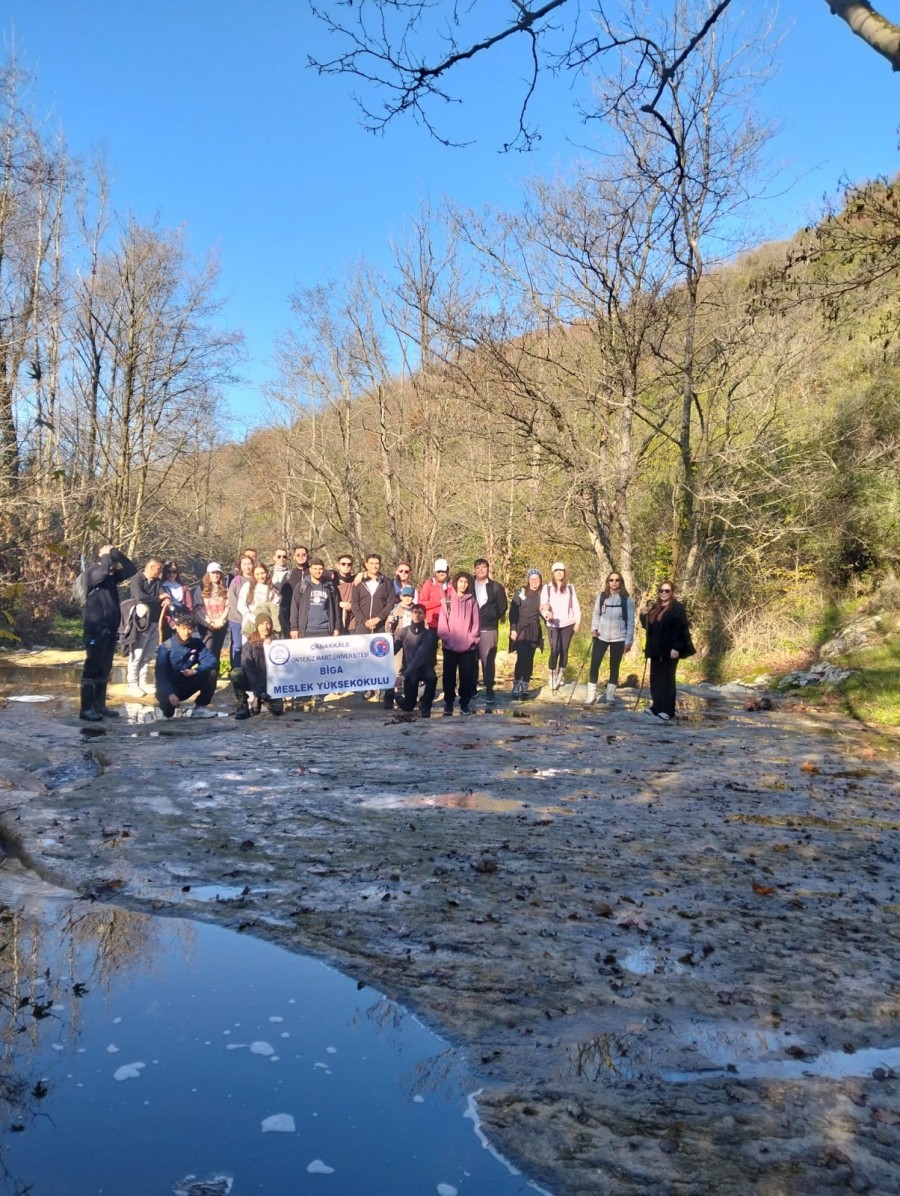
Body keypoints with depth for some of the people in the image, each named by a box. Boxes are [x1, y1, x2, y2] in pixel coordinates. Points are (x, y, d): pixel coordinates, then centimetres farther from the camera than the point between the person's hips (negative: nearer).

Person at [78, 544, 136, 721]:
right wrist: (107, 554, -9)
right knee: (92, 667, -6)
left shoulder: (112, 575, 14)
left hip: (111, 627, 8)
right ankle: (86, 708, -3)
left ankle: (99, 705, 19)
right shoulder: (91, 572, -6)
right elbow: (103, 569, -27)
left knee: (105, 668, 11)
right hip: (95, 627, -8)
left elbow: (131, 569, 8)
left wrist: (116, 553, 1)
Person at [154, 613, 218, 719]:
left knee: (211, 671, -17)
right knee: (168, 702, -38)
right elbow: (161, 675, -23)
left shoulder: (197, 643, -6)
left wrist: (195, 671, -34)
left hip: (186, 685, 4)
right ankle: (167, 707, 2)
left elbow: (211, 660, -16)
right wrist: (170, 694, -38)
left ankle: (200, 707, -5)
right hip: (168, 687, -4)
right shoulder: (166, 648, -18)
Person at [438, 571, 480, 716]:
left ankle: (465, 703, 12)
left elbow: (476, 623, 6)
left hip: (468, 646, 0)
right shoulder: (447, 600, 5)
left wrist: (472, 639, -3)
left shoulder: (472, 601, 8)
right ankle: (448, 702, 15)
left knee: (466, 676, 2)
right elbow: (442, 622, 1)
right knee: (449, 675, 4)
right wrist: (446, 639, -7)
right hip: (450, 646, 0)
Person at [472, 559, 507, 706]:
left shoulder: (496, 587, 3)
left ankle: (489, 690, 4)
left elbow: (502, 606, 4)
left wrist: (491, 617, 2)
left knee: (488, 660, -3)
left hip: (489, 629, -2)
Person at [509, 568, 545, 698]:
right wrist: (513, 629, -11)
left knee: (529, 659, 4)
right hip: (521, 629, -3)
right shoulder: (520, 592, -2)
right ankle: (516, 686, -7)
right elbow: (513, 612, -4)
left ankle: (525, 687, 9)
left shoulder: (542, 594, 8)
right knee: (522, 657, -15)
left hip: (535, 630, 3)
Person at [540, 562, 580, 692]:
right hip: (553, 624, -2)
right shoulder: (547, 587, 1)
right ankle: (552, 678, -3)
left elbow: (575, 605, 7)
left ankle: (561, 675, 17)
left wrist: (577, 621, 3)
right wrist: (546, 613, -25)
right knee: (555, 650, -10)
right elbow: (543, 605, -4)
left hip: (568, 623, 2)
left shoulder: (570, 587, 6)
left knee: (564, 650, 6)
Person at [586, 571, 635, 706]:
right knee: (594, 665, -2)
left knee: (614, 667, 8)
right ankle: (591, 695, 6)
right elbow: (596, 614, 10)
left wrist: (629, 641, -5)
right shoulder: (601, 596, 2)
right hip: (601, 637, 1)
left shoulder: (626, 599, -3)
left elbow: (630, 621, -1)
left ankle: (610, 696, 18)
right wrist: (594, 628, -7)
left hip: (618, 638, -1)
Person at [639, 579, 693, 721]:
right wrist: (644, 616, 2)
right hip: (656, 650, 7)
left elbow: (681, 629, -14)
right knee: (655, 679, 9)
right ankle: (656, 707, 18)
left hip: (669, 650, -7)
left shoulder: (677, 608, -8)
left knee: (667, 679, -5)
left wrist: (676, 648, -21)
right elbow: (648, 626, 21)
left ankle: (667, 710, -2)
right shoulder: (655, 608, 15)